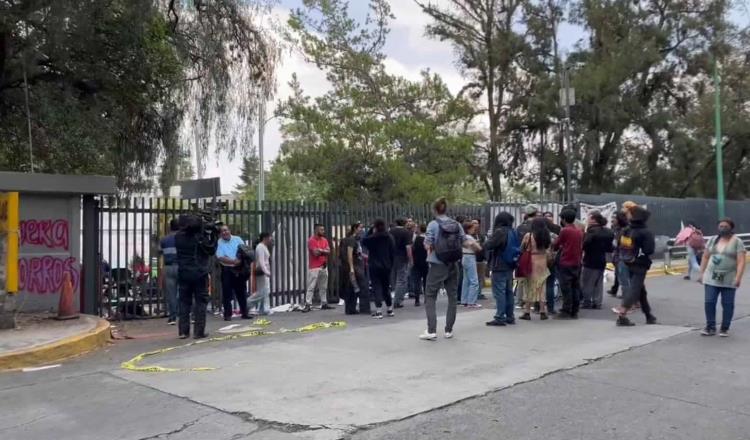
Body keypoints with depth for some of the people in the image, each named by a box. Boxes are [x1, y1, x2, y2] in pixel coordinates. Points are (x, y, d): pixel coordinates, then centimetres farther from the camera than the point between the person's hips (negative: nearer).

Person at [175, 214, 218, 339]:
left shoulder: (178, 237, -2)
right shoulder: (200, 237, -13)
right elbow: (211, 250, -4)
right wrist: (213, 235, 1)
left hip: (183, 274, 4)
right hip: (200, 274, -4)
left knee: (184, 302, 10)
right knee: (201, 302, 4)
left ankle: (183, 331, 9)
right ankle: (199, 331, 2)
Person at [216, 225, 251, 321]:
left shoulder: (237, 239, 7)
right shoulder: (219, 243, 0)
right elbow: (220, 257, -11)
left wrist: (240, 260, -18)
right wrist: (233, 261, -21)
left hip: (239, 269, 2)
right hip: (227, 270, -2)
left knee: (242, 292, 7)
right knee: (227, 293, -1)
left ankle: (244, 312, 15)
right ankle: (227, 314, 6)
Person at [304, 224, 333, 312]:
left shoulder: (324, 240, 12)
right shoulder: (311, 240, -9)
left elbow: (328, 251, 1)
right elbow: (316, 253, -18)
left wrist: (320, 250, -11)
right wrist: (324, 251, -3)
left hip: (324, 266, 7)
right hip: (314, 267, -7)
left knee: (323, 287, 11)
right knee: (311, 287, -7)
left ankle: (324, 303, 17)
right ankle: (308, 305, -7)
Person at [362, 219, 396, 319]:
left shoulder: (372, 238, -12)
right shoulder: (390, 238, -1)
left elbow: (363, 242, 6)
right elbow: (393, 252, 1)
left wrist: (370, 230, 3)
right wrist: (391, 265, 9)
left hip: (374, 266, -4)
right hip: (386, 266, 4)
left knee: (377, 288, -1)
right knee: (386, 287, 16)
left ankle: (379, 311, -6)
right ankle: (390, 310, 22)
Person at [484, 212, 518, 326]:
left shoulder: (500, 232, -16)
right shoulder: (513, 232, 8)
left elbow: (487, 246, -17)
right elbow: (517, 248, 18)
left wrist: (488, 239, 1)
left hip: (499, 267, -8)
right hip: (510, 266, 8)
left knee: (499, 292, -5)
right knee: (509, 291, 14)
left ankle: (500, 318, -6)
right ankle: (510, 317, 20)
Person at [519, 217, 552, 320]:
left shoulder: (528, 235, -7)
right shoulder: (547, 237, 4)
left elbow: (521, 248, -3)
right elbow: (549, 247, 2)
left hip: (530, 263, -3)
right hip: (542, 262, 3)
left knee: (529, 287, 4)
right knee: (542, 287, 11)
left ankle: (527, 312, 5)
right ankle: (543, 312, 12)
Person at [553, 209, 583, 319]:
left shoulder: (564, 231, -11)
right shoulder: (580, 231, 6)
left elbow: (556, 246, -3)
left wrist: (559, 247, 20)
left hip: (565, 263, -6)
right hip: (577, 263, 6)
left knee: (566, 288, -2)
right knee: (575, 288, 9)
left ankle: (566, 311, -1)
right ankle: (574, 312, 13)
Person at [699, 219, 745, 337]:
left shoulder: (737, 242, -4)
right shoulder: (713, 240, 9)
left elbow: (741, 261, -11)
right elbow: (705, 257, 13)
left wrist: (738, 277, -21)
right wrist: (702, 273, 8)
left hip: (729, 280, -3)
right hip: (711, 278, 3)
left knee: (727, 304, 3)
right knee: (709, 302, -1)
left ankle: (724, 329, 13)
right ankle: (710, 327, 7)